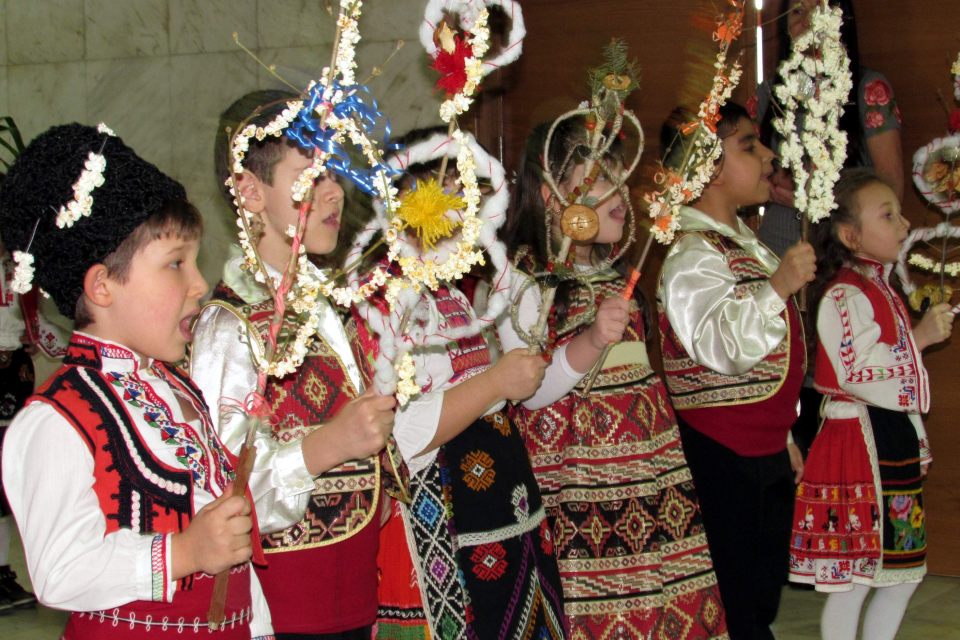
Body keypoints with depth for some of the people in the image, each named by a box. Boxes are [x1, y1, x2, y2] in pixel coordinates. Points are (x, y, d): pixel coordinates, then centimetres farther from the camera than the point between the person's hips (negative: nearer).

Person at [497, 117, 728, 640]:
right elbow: (527, 392, -17)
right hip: (576, 490, -7)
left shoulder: (614, 275, 17)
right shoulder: (522, 278, -8)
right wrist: (590, 342, -29)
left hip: (648, 477, 7)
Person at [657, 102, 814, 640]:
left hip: (765, 451, 10)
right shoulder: (693, 253, -17)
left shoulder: (746, 241, 15)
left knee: (767, 589, 17)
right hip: (722, 455, -10)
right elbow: (724, 345, -30)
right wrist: (778, 287, -39)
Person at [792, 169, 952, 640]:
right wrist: (920, 337, -19)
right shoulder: (844, 295, -15)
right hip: (860, 445, -10)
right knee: (852, 581, -4)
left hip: (895, 442, 10)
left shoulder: (878, 287, 16)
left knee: (902, 574, 15)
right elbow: (857, 375, -23)